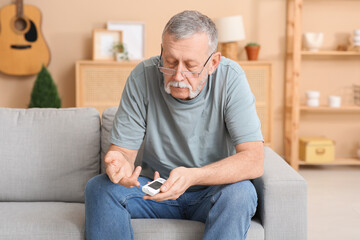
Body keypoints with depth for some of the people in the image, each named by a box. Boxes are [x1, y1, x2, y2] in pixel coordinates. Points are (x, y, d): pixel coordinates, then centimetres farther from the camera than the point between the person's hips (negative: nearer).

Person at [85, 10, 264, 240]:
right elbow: (123, 148, -9)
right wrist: (119, 162, -35)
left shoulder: (230, 77, -17)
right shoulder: (143, 76, -13)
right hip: (156, 186, 2)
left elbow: (254, 160, -24)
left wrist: (192, 176, -40)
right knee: (99, 187, -24)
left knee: (241, 192, -33)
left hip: (213, 189, -1)